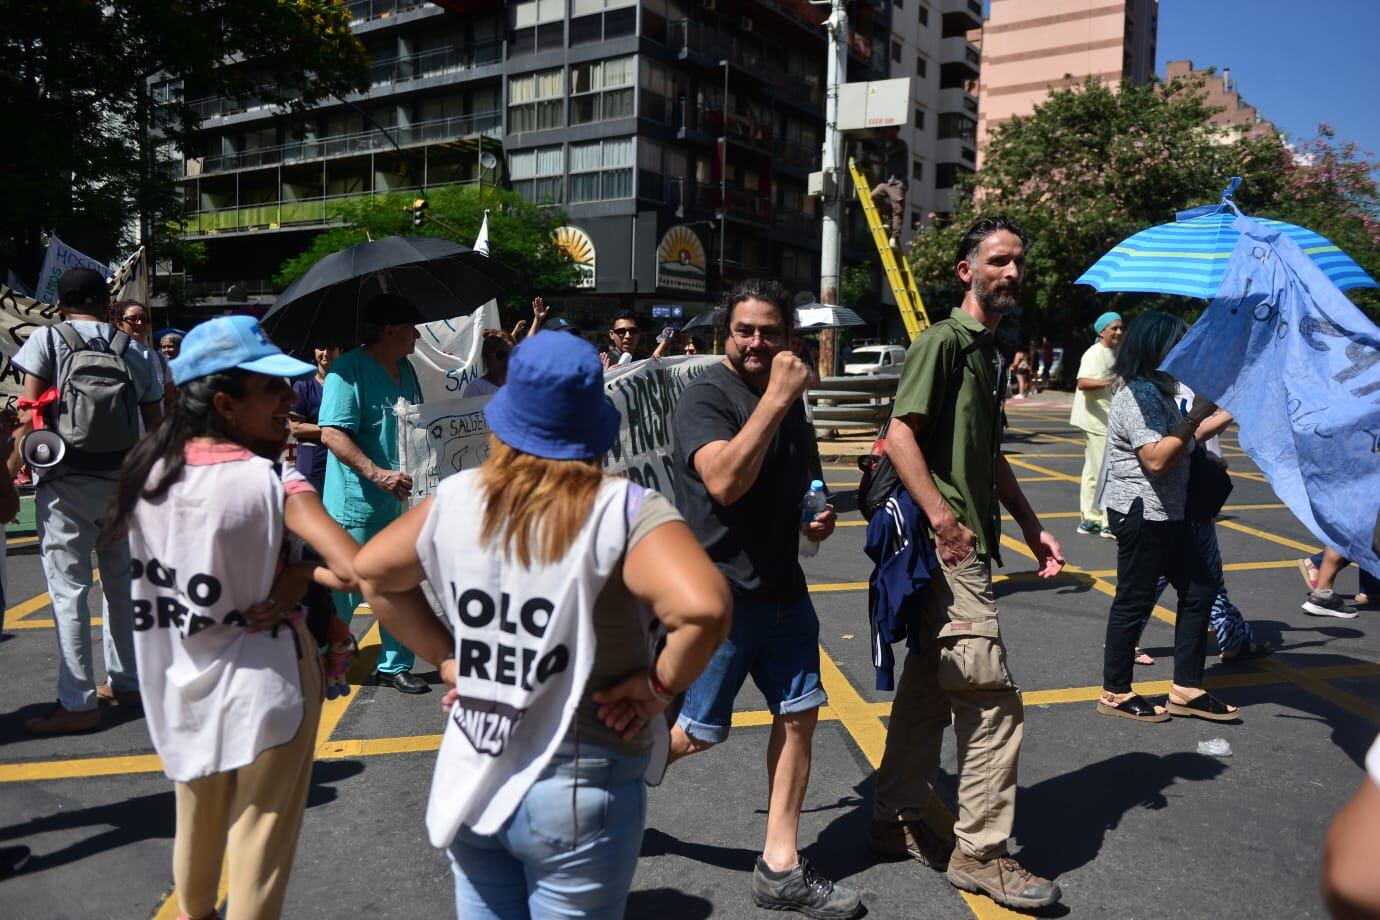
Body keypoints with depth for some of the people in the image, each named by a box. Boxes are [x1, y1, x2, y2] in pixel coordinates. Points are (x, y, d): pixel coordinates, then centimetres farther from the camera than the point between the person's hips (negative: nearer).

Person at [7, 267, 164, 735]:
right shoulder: (131, 351, 8)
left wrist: (11, 474, -4)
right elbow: (156, 427, 8)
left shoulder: (46, 339, -1)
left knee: (68, 589, -1)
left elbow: (29, 416, -9)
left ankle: (78, 702, 1)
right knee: (120, 581, 15)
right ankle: (125, 682, 25)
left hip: (66, 484, -4)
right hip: (122, 482, 4)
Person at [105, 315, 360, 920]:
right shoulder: (271, 482, -25)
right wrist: (302, 577, -15)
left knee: (197, 824, 29)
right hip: (263, 687, -6)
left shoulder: (148, 470, -7)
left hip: (181, 684, 6)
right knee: (259, 840, 13)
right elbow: (355, 570, -34)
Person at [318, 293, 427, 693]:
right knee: (347, 591, 4)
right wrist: (377, 474, -29)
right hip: (358, 505, -7)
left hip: (400, 501, 8)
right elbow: (332, 433, -21)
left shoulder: (405, 369, 11)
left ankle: (395, 666, 24)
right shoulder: (348, 369, -14)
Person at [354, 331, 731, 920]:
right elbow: (703, 608, -33)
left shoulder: (454, 499, -4)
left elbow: (373, 570, 10)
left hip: (468, 782, 4)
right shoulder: (623, 511, -19)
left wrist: (446, 657, 9)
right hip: (578, 790, -4)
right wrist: (658, 686, -16)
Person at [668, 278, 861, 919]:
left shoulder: (787, 399, 10)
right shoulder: (707, 396, -14)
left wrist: (819, 517, 7)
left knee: (799, 713, 7)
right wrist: (777, 397, -31)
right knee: (698, 733, 3)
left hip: (782, 586, 8)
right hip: (722, 592, -7)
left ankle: (780, 869, 19)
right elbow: (724, 481, -32)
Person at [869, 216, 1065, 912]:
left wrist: (1031, 527, 20)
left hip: (966, 545, 10)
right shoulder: (944, 341, -10)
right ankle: (979, 852, 8)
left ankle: (896, 823, 27)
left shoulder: (989, 351, 18)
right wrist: (944, 521, -24)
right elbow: (900, 434, -19)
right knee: (993, 696, -6)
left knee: (929, 685, 15)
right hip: (948, 545, -10)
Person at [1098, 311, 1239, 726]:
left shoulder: (1159, 392, 15)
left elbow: (1185, 440, 23)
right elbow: (1157, 459, -26)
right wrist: (1197, 415, -23)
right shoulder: (1139, 395, -18)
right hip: (1140, 513, -11)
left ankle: (1186, 689, 20)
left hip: (1167, 513, 11)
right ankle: (1115, 693, 13)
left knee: (1200, 589, 13)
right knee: (1135, 600, -1)